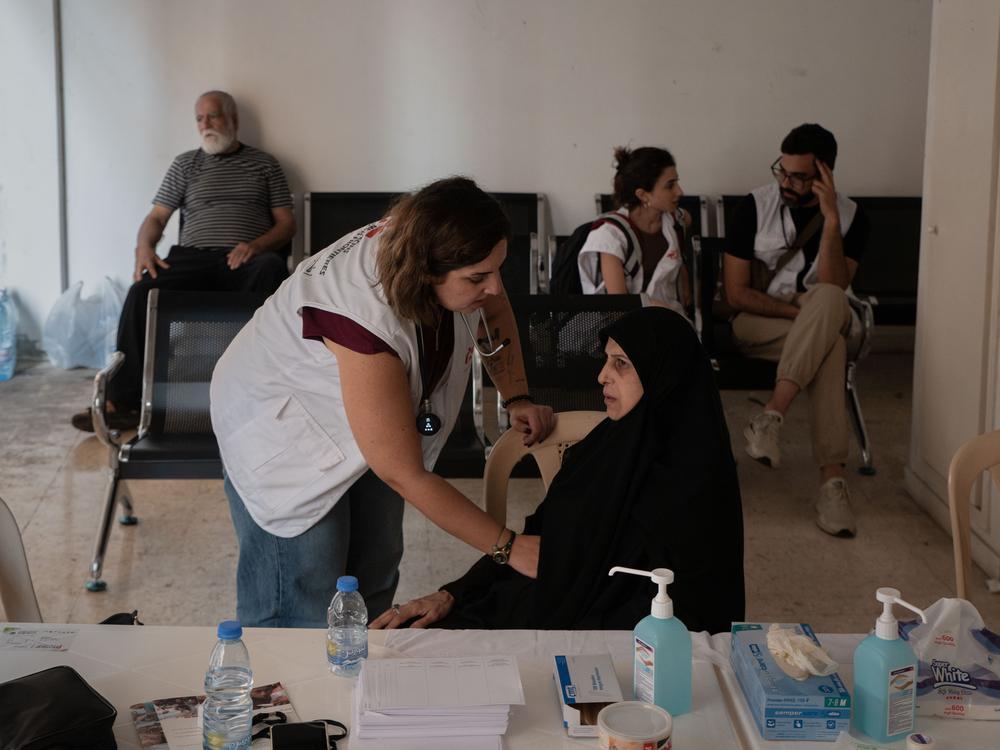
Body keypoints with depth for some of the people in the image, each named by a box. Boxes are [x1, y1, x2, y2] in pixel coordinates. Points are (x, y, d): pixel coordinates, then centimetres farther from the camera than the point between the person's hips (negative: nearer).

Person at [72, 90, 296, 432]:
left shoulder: (264, 164, 17)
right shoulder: (185, 164, 22)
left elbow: (286, 224, 11)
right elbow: (157, 216, 16)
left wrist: (256, 246, -11)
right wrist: (144, 246, -8)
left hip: (245, 262, -2)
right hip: (192, 258, 2)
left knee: (272, 267, -39)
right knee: (142, 292, -29)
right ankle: (123, 401, -28)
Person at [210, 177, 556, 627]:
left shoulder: (423, 241, -21)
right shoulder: (368, 319, -42)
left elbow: (495, 313, 6)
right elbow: (406, 476, -33)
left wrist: (517, 398, -7)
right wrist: (507, 548, -28)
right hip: (281, 431, -7)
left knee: (373, 574, 13)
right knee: (304, 610, -6)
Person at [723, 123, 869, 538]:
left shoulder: (851, 217, -4)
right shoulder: (755, 206, -7)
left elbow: (833, 290, -19)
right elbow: (737, 293, -9)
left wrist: (830, 218, -26)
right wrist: (804, 312, -18)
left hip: (816, 321, 2)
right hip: (758, 323, -2)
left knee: (828, 301, -37)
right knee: (829, 344, -34)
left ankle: (771, 417, -42)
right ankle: (831, 477, -41)